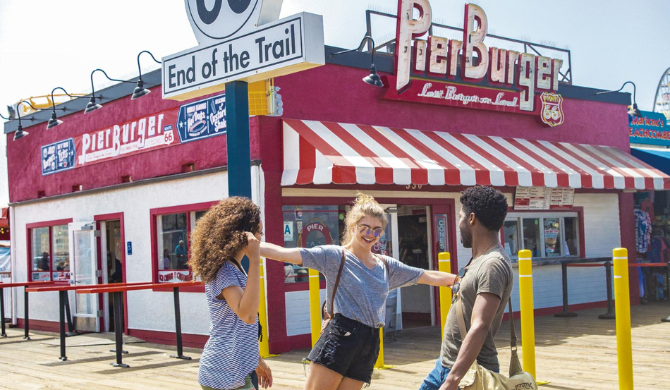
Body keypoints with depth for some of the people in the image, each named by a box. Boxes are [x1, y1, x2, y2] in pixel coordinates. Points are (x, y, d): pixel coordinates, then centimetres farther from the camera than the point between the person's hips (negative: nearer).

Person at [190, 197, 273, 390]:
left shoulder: (233, 268, 11)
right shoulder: (225, 272, -19)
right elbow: (248, 315, -34)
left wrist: (256, 361, 22)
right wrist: (254, 259, -32)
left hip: (237, 371, 10)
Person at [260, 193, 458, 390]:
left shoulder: (387, 266, 17)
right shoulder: (336, 256, -1)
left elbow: (430, 277, 23)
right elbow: (284, 254, -9)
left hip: (369, 345, 5)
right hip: (339, 338, -5)